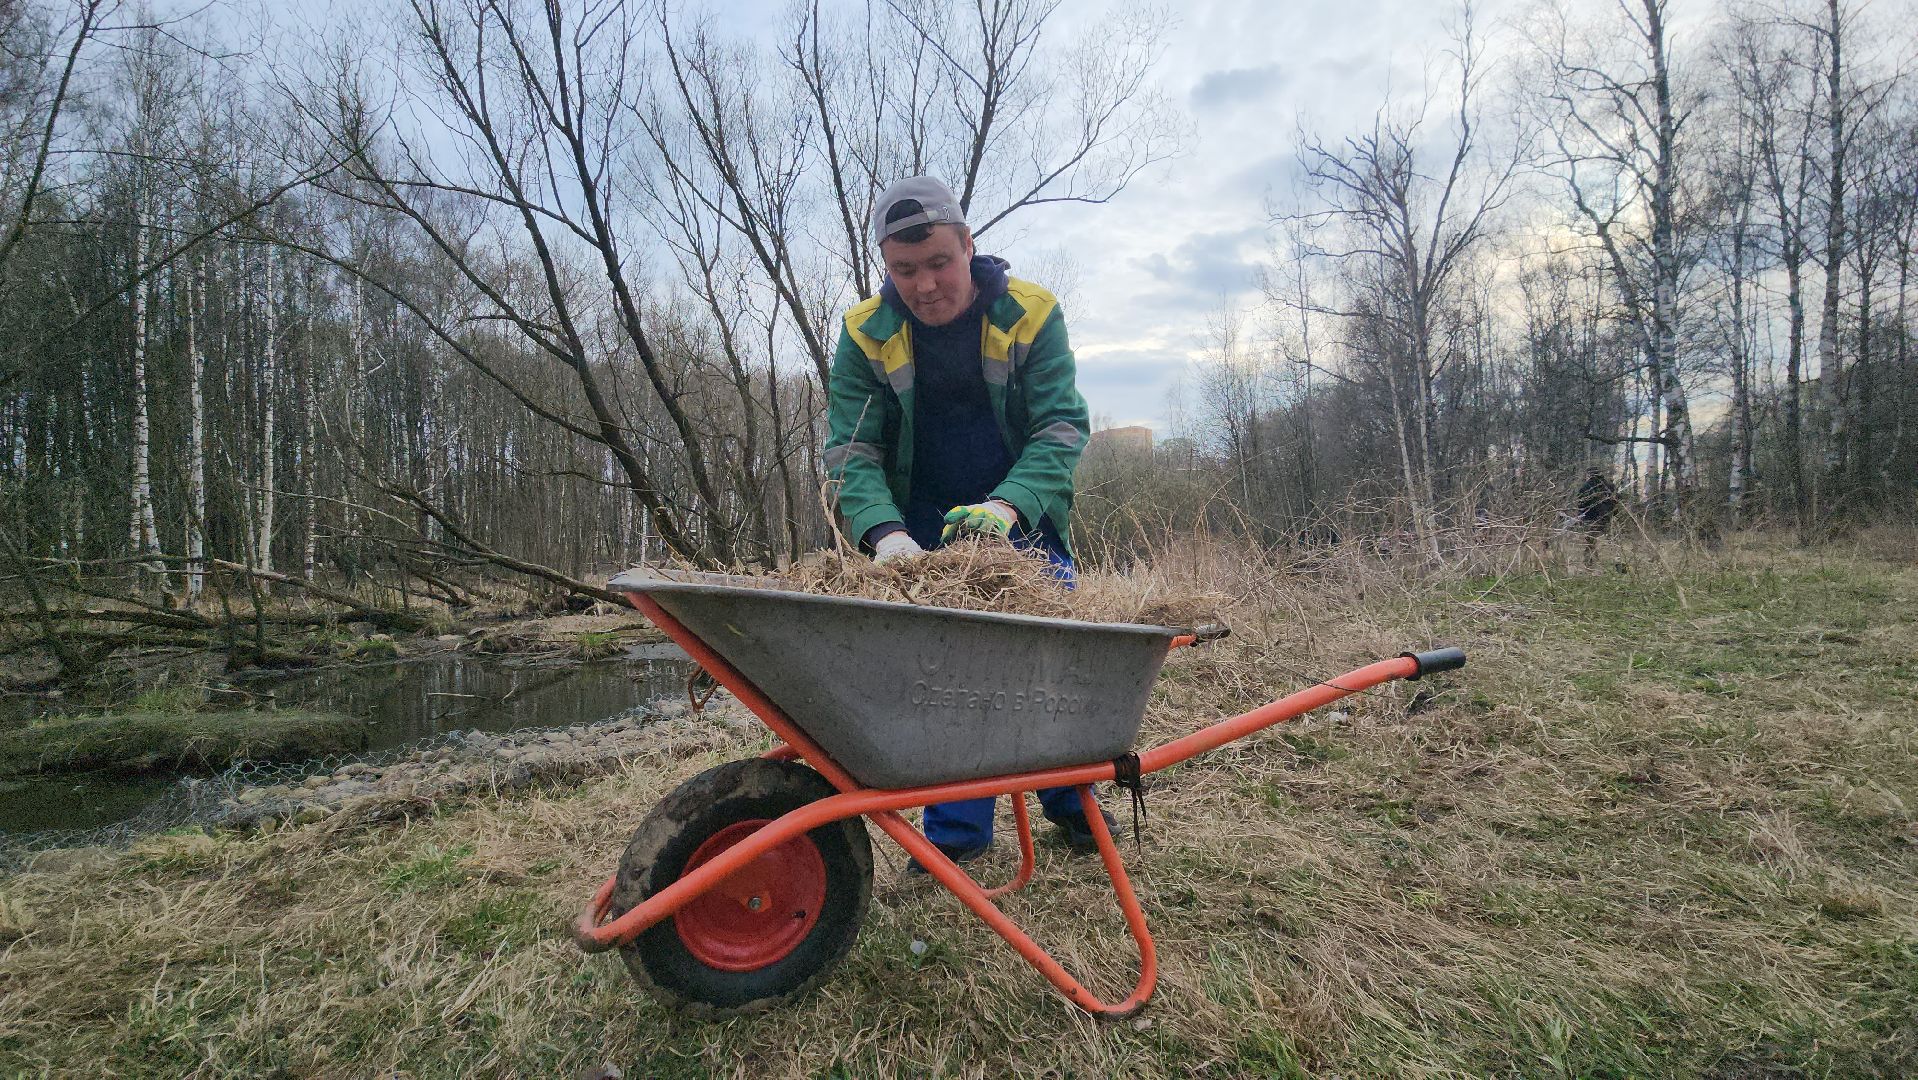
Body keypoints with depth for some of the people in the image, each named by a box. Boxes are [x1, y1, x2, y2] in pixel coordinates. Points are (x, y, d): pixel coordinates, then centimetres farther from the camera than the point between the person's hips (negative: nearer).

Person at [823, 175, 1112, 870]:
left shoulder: (1030, 315, -12)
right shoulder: (866, 335, -9)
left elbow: (1062, 428, -18)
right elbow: (850, 450, -14)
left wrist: (1009, 505, -37)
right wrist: (885, 532, -34)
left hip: (1024, 518, 0)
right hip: (926, 532, 1)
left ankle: (1069, 799, 28)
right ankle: (958, 830, 14)